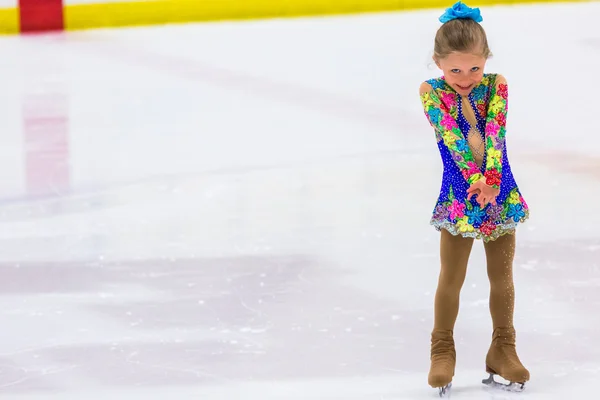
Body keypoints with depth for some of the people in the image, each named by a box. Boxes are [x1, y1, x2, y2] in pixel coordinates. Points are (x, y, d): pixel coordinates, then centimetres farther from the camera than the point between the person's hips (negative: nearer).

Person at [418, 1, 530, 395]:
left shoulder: (496, 85, -6)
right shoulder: (431, 92, -10)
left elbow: (494, 134, -19)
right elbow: (452, 137, -21)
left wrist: (491, 179, -32)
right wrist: (474, 178, -33)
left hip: (500, 192, 2)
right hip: (459, 195, -2)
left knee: (502, 273, 11)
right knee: (452, 276, 6)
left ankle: (503, 349, 25)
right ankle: (442, 351, 19)